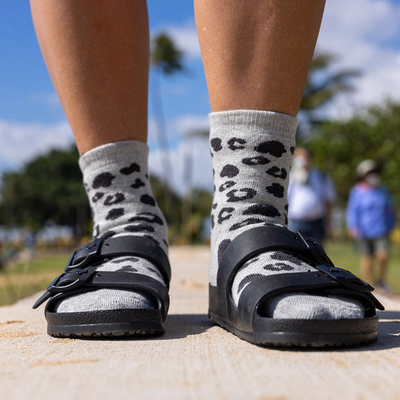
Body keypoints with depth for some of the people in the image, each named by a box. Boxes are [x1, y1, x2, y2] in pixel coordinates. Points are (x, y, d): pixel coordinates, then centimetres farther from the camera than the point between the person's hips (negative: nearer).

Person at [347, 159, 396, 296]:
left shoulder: (383, 191, 9)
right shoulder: (358, 192, -3)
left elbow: (390, 210, 20)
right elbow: (352, 211, -3)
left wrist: (390, 226, 17)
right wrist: (354, 229, -9)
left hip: (381, 232, 2)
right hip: (364, 232, -2)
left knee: (383, 256, -14)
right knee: (367, 259, 2)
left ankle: (382, 281, 10)